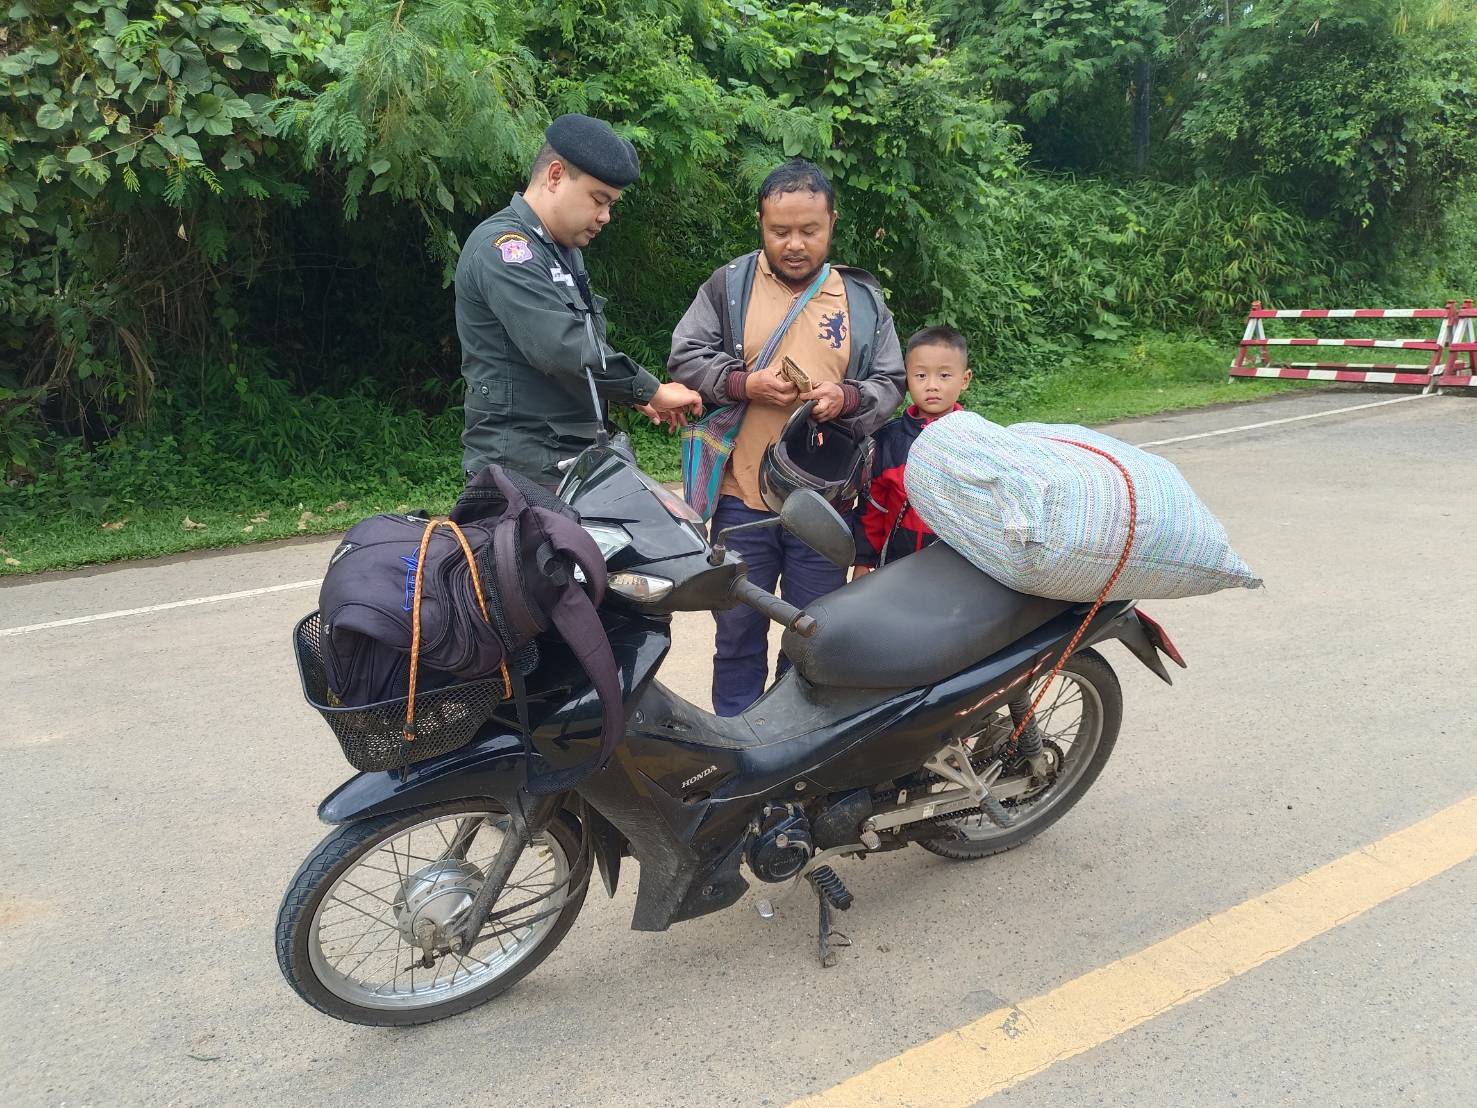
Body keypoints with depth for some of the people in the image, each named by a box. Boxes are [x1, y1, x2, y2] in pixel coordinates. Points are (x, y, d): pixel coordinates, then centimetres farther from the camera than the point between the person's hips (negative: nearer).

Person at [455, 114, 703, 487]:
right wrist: (651, 390, -17)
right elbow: (562, 347, -25)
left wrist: (631, 394, 10)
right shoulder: (503, 247, -15)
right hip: (524, 467, -9)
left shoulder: (563, 251, 18)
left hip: (573, 458, 9)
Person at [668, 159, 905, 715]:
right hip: (742, 494, -1)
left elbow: (889, 384, 8)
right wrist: (745, 383, -16)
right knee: (738, 628, 10)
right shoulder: (727, 286, 4)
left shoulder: (863, 299, 8)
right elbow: (684, 360, 0)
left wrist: (846, 398, -13)